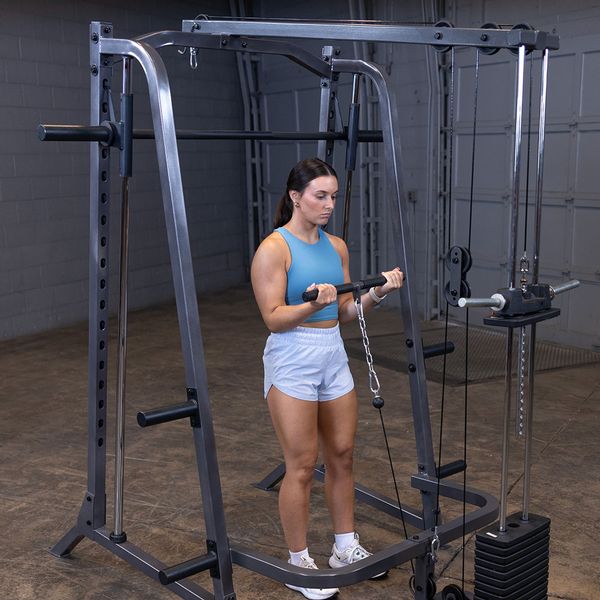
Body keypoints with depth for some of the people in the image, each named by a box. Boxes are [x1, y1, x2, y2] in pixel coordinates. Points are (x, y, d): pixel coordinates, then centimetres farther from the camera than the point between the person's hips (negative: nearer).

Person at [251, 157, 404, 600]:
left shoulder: (336, 247, 8)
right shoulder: (274, 248, -12)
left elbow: (344, 312, 10)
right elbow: (274, 318, -16)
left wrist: (377, 293, -6)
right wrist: (313, 305, -32)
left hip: (334, 356, 7)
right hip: (292, 362, -7)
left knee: (342, 455, 14)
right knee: (302, 466, 0)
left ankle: (346, 547, 31)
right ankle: (299, 564, 17)